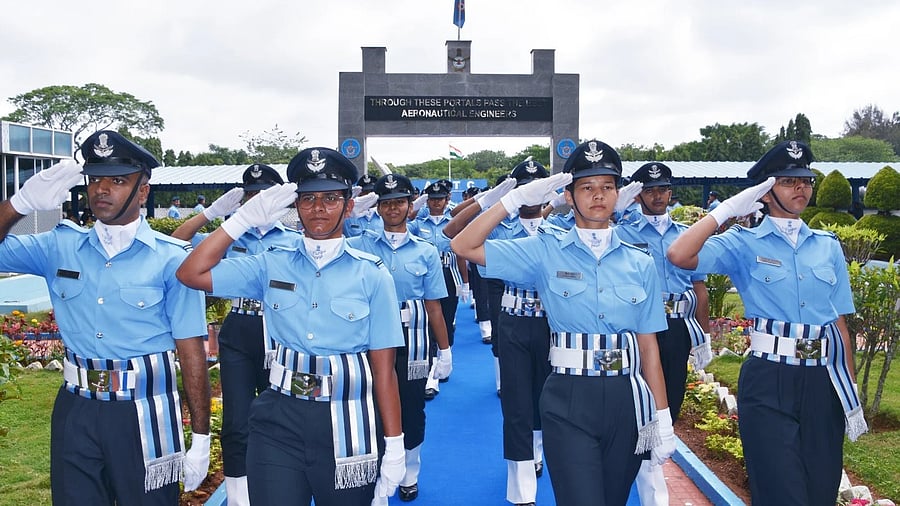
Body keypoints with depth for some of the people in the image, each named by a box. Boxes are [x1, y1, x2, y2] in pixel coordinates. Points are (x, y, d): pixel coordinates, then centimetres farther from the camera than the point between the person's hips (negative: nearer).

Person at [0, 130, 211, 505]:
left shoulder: (171, 259, -9)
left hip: (145, 412, -3)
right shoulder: (60, 246, 4)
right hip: (75, 410, 4)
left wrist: (201, 437, -7)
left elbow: (191, 353, -7)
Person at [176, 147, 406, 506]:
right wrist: (245, 218, -6)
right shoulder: (272, 265, 3)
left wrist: (394, 447, -5)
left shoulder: (371, 274, -3)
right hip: (279, 421, 1)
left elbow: (384, 369, -4)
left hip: (348, 423, -1)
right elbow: (191, 274, -4)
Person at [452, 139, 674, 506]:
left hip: (625, 399, 3)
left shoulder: (640, 264, 4)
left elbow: (648, 344, 5)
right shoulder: (545, 251, -2)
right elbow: (464, 246, -7)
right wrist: (517, 199, -12)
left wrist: (663, 418, 2)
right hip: (568, 399, -3)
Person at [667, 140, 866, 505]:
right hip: (768, 382, -4)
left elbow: (839, 323, 10)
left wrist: (852, 394, 7)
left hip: (823, 382, 5)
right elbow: (679, 255, -20)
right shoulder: (744, 243, -2)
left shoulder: (828, 246, 11)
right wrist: (728, 209, -12)